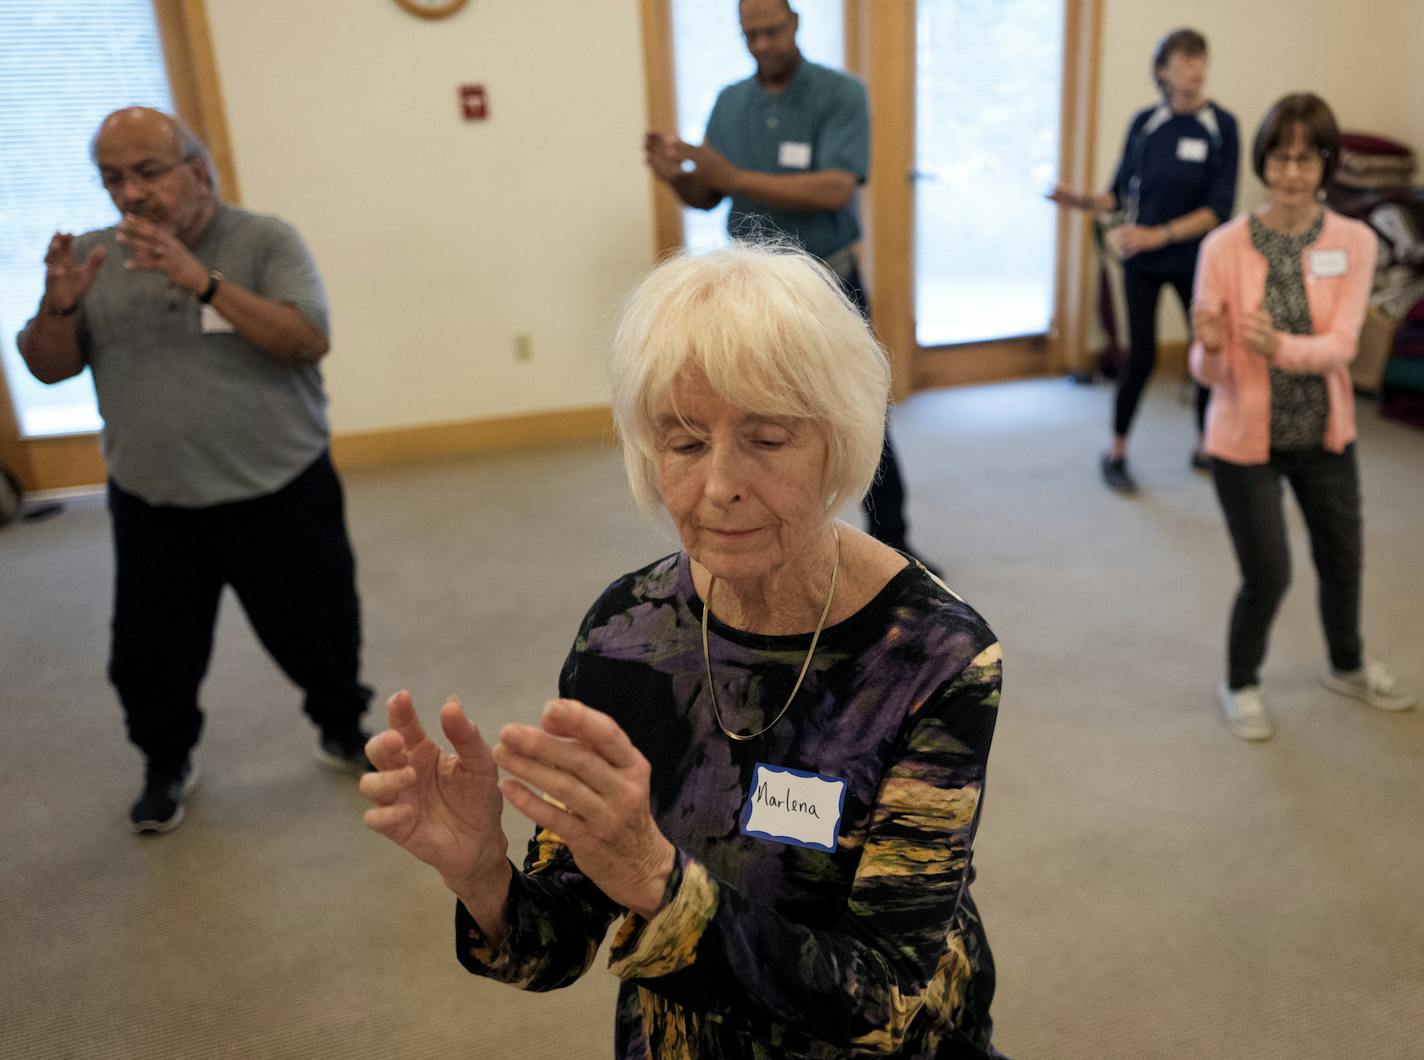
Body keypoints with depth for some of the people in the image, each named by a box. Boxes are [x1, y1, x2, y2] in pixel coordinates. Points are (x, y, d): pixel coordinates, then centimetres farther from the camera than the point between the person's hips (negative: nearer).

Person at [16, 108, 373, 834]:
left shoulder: (264, 241, -7)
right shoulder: (95, 257, 3)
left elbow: (309, 341, -20)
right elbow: (49, 370, 3)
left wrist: (204, 282, -30)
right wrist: (58, 305, -18)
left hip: (280, 498, -2)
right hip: (152, 509, 3)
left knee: (318, 636, 12)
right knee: (149, 658, 12)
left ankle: (343, 734, 38)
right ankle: (166, 765, 38)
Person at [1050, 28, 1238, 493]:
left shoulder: (1221, 125, -7)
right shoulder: (1144, 122, -2)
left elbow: (1219, 207, -13)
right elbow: (1122, 193, 5)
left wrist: (1159, 235, -23)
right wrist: (1081, 201, -14)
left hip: (1195, 260, 0)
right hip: (1141, 261, 0)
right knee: (1141, 356, -2)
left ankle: (1205, 446, 26)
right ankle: (1116, 452, 14)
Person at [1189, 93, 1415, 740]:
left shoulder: (1354, 243, -7)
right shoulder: (1224, 247, -13)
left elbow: (1342, 346, -17)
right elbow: (1209, 373, -12)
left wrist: (1280, 346, -36)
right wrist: (1210, 348, -35)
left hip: (1324, 433, 3)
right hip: (1246, 437, -3)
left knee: (1342, 559, 19)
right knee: (1268, 574, 1)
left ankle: (1348, 666, 49)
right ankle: (1239, 685, 30)